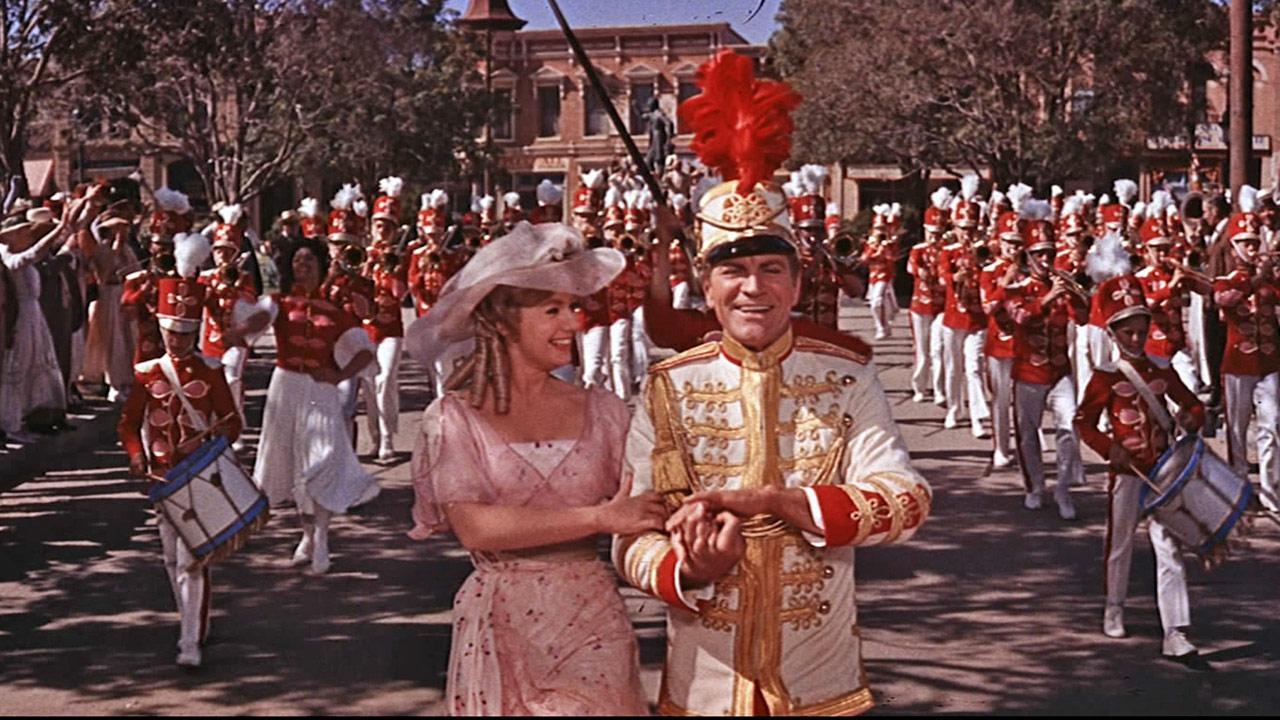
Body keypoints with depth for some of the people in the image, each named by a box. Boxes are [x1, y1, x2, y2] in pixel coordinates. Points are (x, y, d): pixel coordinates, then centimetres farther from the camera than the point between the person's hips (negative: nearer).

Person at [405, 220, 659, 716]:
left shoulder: (601, 411, 4)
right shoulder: (454, 419, -3)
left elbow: (647, 510, 0)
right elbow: (474, 527, -17)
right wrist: (600, 517, -22)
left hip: (593, 623, 2)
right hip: (502, 632, -2)